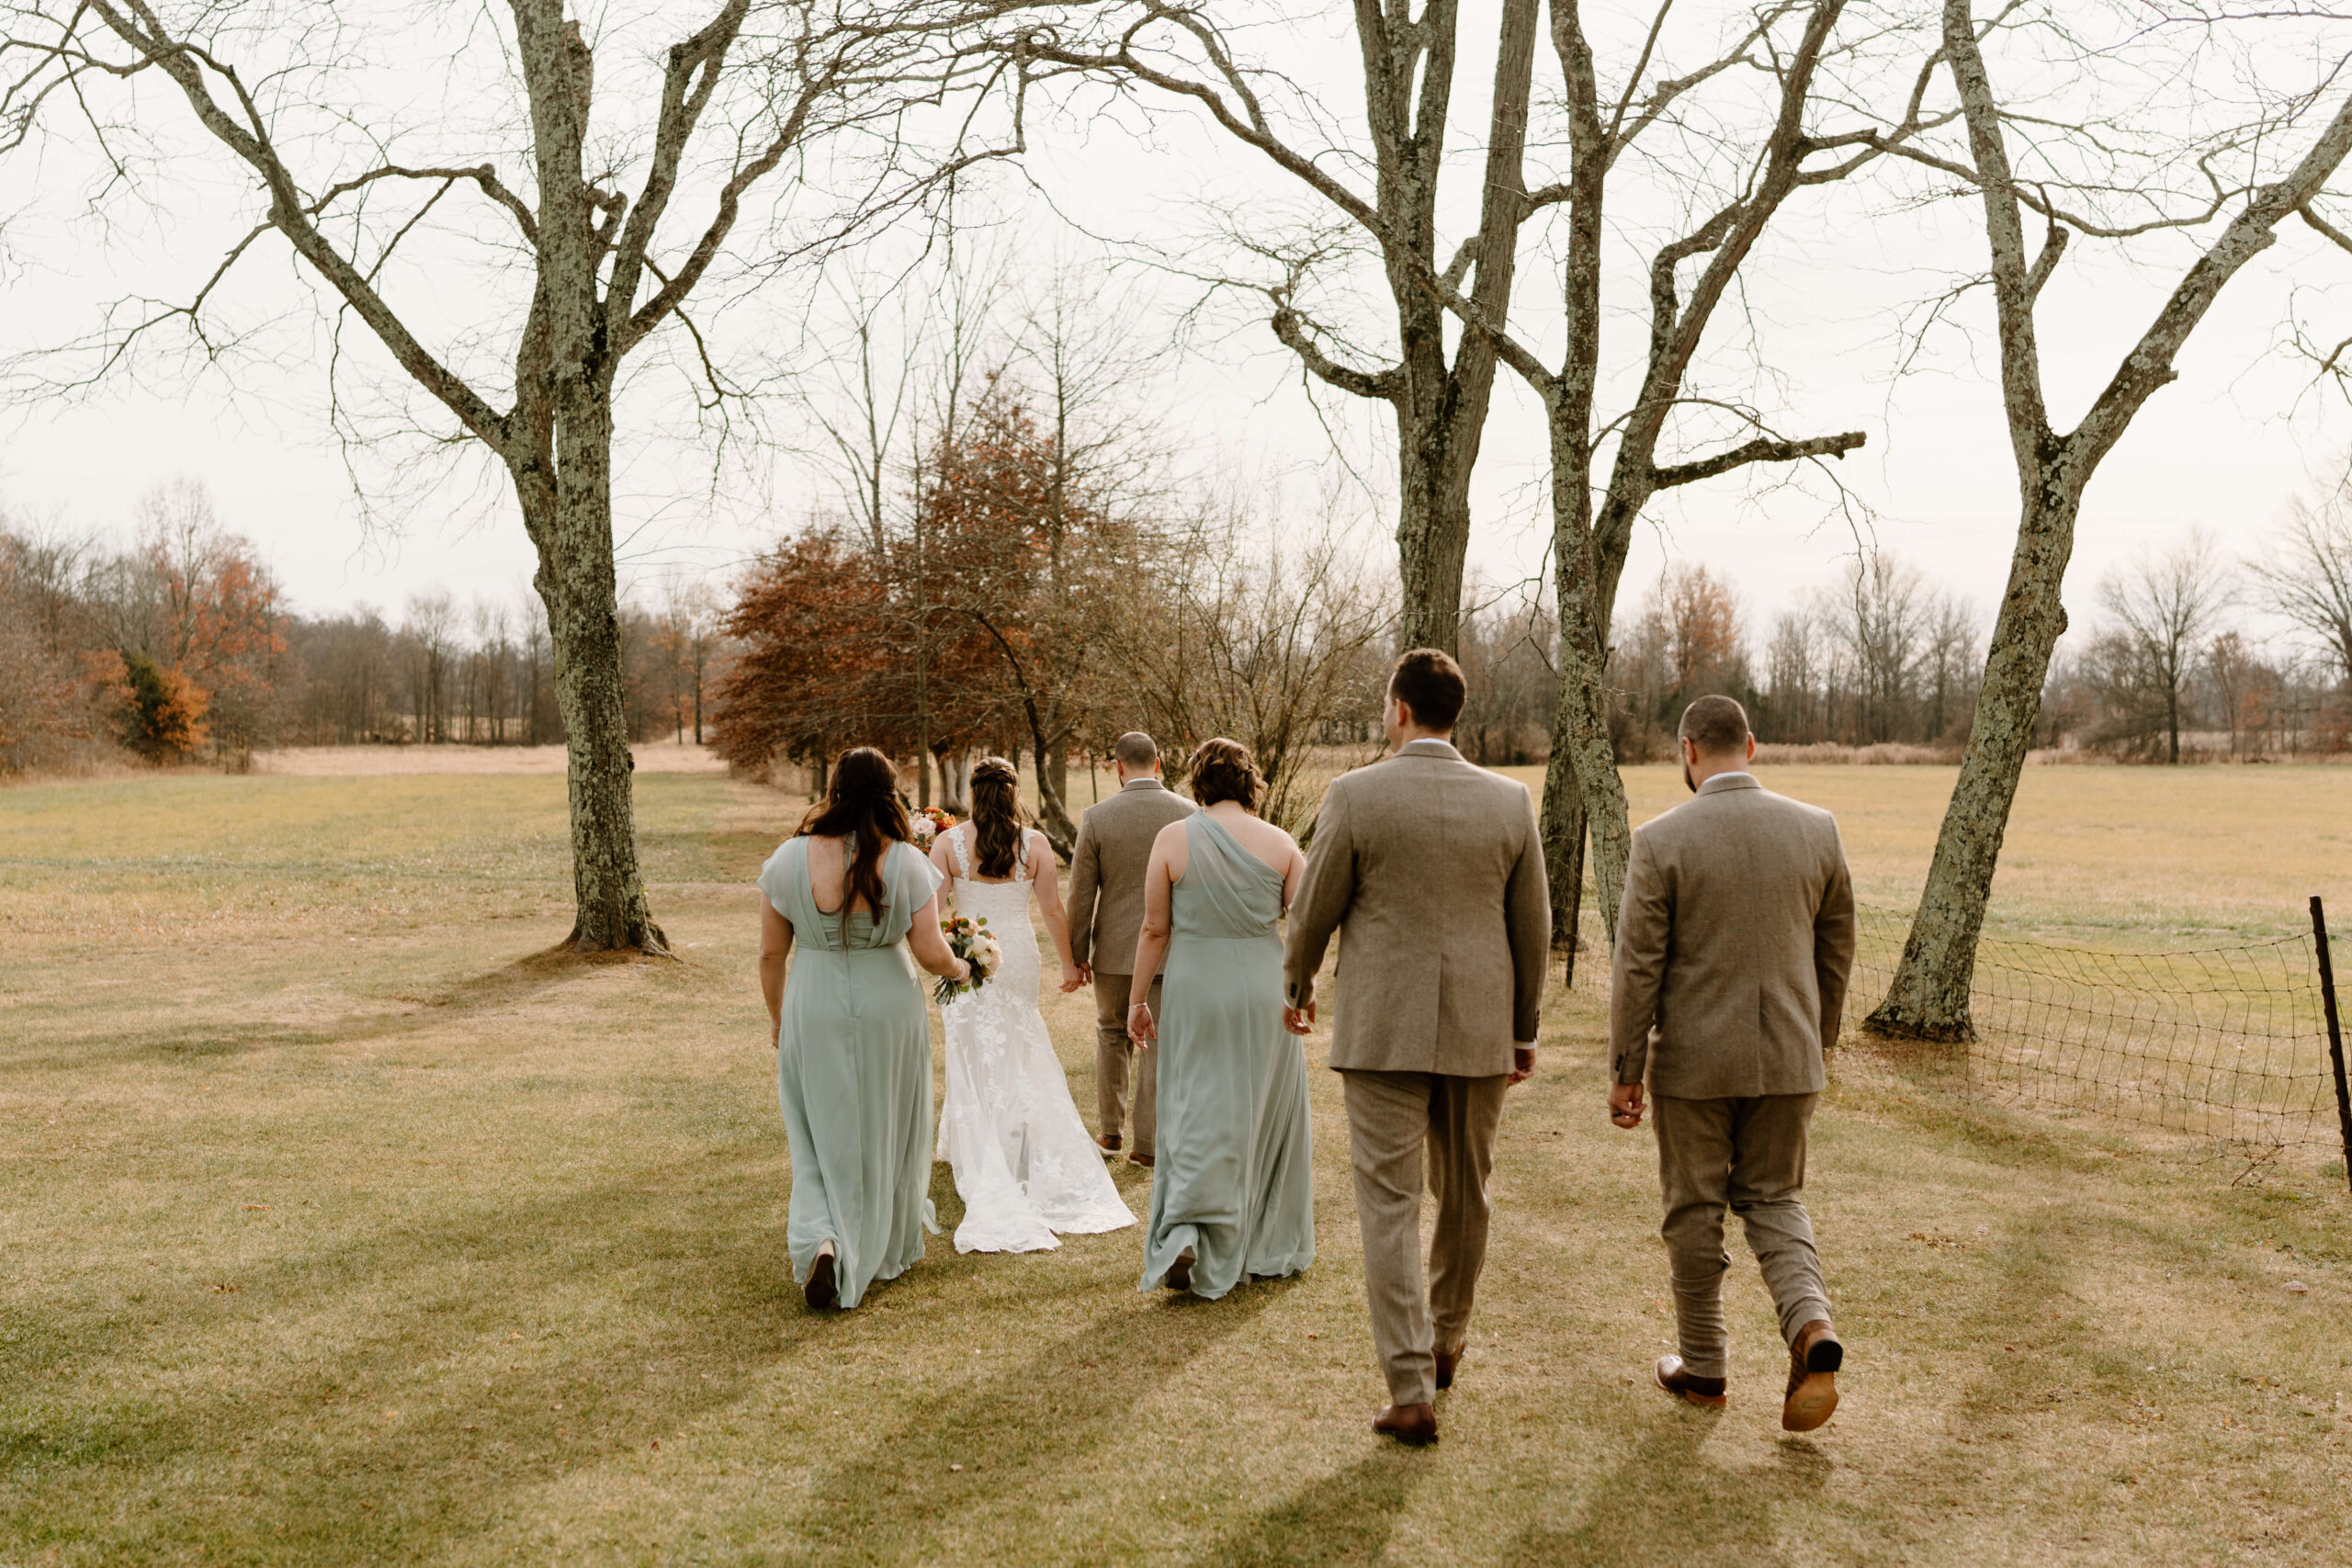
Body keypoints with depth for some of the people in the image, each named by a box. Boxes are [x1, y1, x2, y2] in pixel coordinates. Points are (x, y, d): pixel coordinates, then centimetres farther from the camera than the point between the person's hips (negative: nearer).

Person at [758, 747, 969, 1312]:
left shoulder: (790, 859, -9)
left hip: (813, 1012, 0)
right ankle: (889, 1247, 34)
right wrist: (960, 969, 13)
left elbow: (771, 954, -1)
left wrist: (778, 1017, 14)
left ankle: (821, 1241, -10)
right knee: (886, 1132, 18)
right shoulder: (905, 862, -12)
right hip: (889, 1009, 0)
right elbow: (932, 953, -10)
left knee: (823, 1136, 12)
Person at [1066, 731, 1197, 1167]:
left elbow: (1081, 893, -5)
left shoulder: (1097, 817, -9)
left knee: (1112, 1034, 20)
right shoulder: (1190, 815, -6)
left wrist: (1078, 953, 5)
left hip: (1115, 948, 0)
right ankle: (1146, 1143, 9)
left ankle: (1110, 1129, 26)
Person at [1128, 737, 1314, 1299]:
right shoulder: (1279, 843, -2)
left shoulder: (1173, 839, -5)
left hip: (1196, 987, -1)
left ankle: (1184, 1236, -12)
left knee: (1198, 1111, 5)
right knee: (1267, 1114, 14)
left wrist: (1137, 1000, 5)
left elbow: (1155, 930, -3)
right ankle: (1272, 1248, 24)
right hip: (1264, 990, 1)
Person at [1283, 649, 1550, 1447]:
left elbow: (1315, 910, -2)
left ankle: (1411, 1391, -3)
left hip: (1383, 1029, -3)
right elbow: (1533, 929, 5)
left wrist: (1297, 985, 18)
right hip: (1480, 1030, 3)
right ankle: (1446, 1339, 39)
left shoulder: (1355, 795, -9)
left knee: (1389, 1206, 1)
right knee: (1465, 1198, 20)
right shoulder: (1511, 802, 0)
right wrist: (1524, 1030, 17)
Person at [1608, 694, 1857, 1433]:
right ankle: (1812, 1325, -5)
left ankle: (1702, 1367, 22)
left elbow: (1638, 967, -12)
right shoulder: (1816, 830, -1)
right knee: (1774, 1198, 17)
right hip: (1787, 1056, 3)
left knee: (1694, 1211, 11)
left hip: (1694, 1060, -3)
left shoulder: (1661, 840, -12)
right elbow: (1836, 949, 7)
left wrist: (1625, 1072, -5)